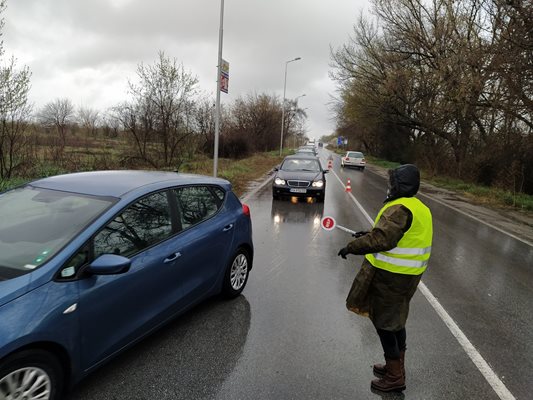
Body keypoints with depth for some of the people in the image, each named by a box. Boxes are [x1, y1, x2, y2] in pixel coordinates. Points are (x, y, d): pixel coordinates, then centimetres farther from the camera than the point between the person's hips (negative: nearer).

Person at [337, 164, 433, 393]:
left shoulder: (399, 209, -22)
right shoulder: (419, 208, 10)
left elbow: (381, 240, -32)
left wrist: (351, 247, -20)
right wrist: (369, 234, 16)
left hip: (390, 276, -10)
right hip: (407, 275, 10)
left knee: (383, 322, 4)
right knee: (396, 320, 22)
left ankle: (395, 378, 17)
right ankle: (396, 367, 39)